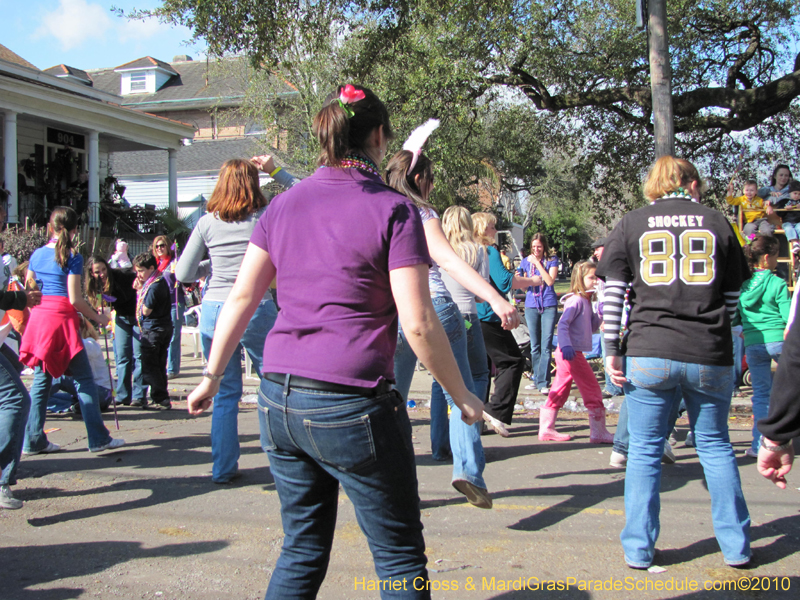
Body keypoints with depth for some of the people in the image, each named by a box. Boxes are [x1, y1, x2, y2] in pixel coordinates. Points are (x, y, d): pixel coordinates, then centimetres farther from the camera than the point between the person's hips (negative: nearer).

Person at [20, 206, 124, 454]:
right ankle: (98, 438, 4)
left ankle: (33, 440, 11)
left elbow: (28, 291, 13)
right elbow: (75, 299, -11)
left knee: (41, 380, 11)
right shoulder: (72, 257, -8)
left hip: (38, 318, 6)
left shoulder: (37, 254, 10)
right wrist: (98, 317, 0)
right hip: (62, 318, -6)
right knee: (83, 379, 1)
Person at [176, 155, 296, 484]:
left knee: (225, 393, 11)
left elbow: (183, 274, 6)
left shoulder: (207, 223, 3)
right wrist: (276, 171, 9)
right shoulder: (266, 218, -2)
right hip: (256, 310, -2)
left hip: (214, 310, 3)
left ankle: (223, 468, 16)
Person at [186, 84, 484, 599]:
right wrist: (460, 394, 0)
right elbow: (418, 323, -13)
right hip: (351, 408, -6)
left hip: (279, 401, 6)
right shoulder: (394, 210, -7)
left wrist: (212, 376, 19)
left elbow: (242, 297, 10)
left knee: (303, 548, 20)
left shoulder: (284, 205, 8)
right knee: (400, 556, 9)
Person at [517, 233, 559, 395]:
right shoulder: (526, 261, 9)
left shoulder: (551, 260, 1)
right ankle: (537, 378, 17)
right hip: (531, 306, 3)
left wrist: (538, 263, -13)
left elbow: (550, 281, -13)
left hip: (549, 305, -3)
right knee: (535, 346, 7)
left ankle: (543, 382, -6)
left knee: (546, 346, -6)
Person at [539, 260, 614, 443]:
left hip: (571, 353, 10)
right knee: (592, 390, -3)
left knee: (560, 391, 12)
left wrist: (600, 313, 6)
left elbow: (591, 327, 21)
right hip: (571, 352, -10)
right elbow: (562, 323, -23)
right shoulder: (577, 300, -13)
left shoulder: (587, 301, 17)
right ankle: (599, 433, 3)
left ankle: (546, 429, 17)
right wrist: (566, 346, -34)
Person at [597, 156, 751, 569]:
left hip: (650, 353, -1)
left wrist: (612, 350, 2)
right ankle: (736, 546, 21)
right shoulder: (717, 222, 7)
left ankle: (638, 549, 12)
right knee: (715, 447, 15)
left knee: (644, 451, 8)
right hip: (710, 356, 1)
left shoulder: (632, 224, 5)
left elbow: (613, 292, -1)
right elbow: (732, 295, 9)